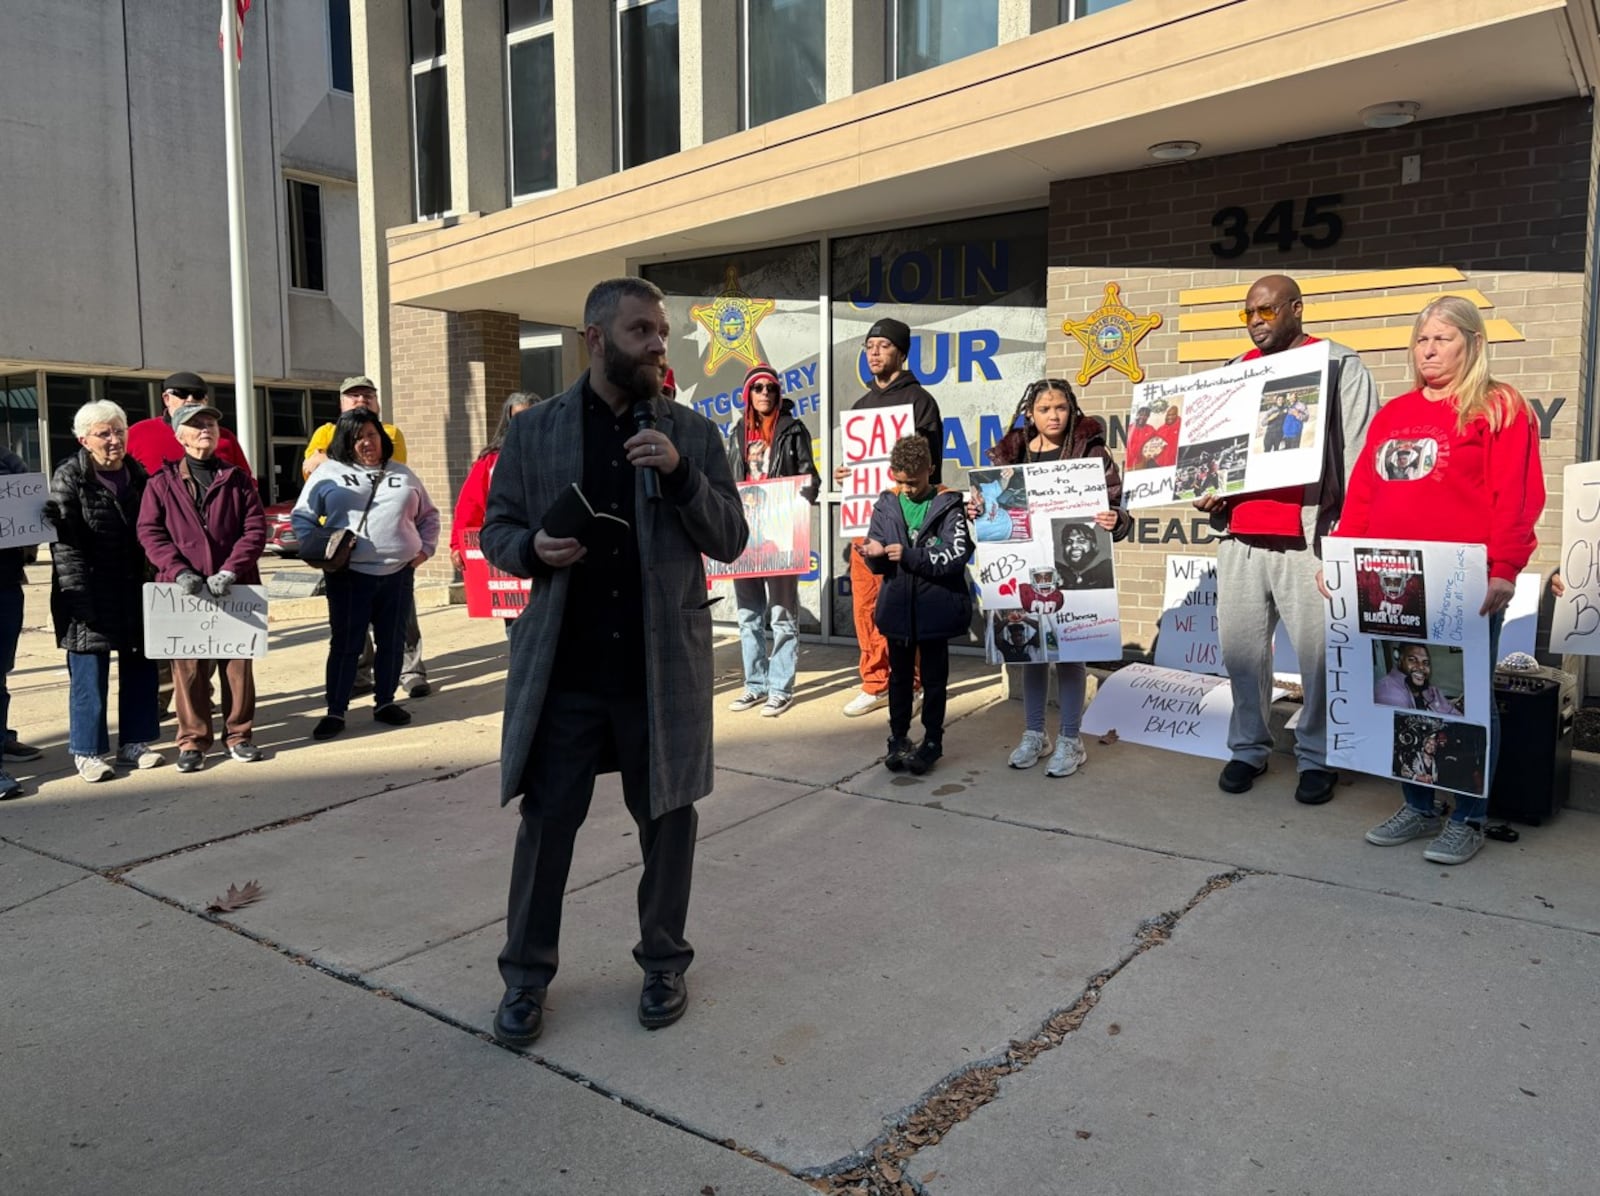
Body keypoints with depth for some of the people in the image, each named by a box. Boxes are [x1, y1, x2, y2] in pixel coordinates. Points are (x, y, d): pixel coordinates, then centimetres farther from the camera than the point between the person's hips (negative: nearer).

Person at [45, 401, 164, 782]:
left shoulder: (138, 474, 9)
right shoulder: (68, 477, -7)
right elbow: (65, 542, -13)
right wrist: (78, 596, -20)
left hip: (134, 591, 5)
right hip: (90, 595, -5)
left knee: (140, 668, 10)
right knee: (89, 674, 1)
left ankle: (135, 742, 22)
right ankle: (87, 751, 12)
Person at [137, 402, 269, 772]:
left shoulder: (237, 479, 8)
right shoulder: (162, 483, 6)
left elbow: (256, 527, 1)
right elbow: (149, 532, 0)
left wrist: (231, 570, -12)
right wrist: (179, 570, -15)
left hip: (236, 589, 1)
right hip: (184, 590, -1)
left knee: (238, 662, 6)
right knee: (188, 666, 1)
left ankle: (239, 733, 18)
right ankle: (193, 740, 11)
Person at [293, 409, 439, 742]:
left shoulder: (402, 474, 14)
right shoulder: (328, 472, 4)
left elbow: (428, 515, 21)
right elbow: (302, 518, 5)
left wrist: (425, 547, 9)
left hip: (398, 573, 3)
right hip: (349, 575, -3)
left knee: (392, 642, 10)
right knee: (345, 643, 1)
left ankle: (385, 702, 24)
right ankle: (335, 711, 10)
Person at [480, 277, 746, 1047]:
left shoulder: (693, 433, 4)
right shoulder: (533, 430, 4)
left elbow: (731, 542, 0)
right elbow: (495, 530, 8)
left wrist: (680, 473, -15)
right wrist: (531, 549, -14)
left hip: (663, 664, 1)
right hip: (562, 665, 0)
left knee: (667, 818, 11)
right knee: (546, 820, 7)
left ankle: (664, 963, 31)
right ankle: (526, 973, 26)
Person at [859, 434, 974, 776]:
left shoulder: (948, 505, -5)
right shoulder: (886, 504, 5)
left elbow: (957, 555, -16)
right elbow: (876, 564, 8)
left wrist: (908, 555, -19)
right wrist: (874, 554, -16)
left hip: (935, 607, -3)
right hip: (897, 607, 3)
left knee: (934, 677, 9)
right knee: (900, 675, 14)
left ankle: (932, 741, 21)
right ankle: (898, 738, 26)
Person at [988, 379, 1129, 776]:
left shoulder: (1091, 451, -5)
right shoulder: (1012, 453, 5)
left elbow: (1115, 505, -8)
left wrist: (1114, 520, -29)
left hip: (1073, 565, -3)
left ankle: (1070, 740, 14)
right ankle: (1034, 734, 23)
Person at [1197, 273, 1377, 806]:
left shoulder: (1339, 366, 2)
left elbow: (1361, 453, -3)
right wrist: (1209, 494, 5)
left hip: (1310, 538, -5)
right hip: (1241, 537, 5)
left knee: (1317, 654, 0)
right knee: (1240, 647, 8)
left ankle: (1317, 758, 13)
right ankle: (1248, 748, 21)